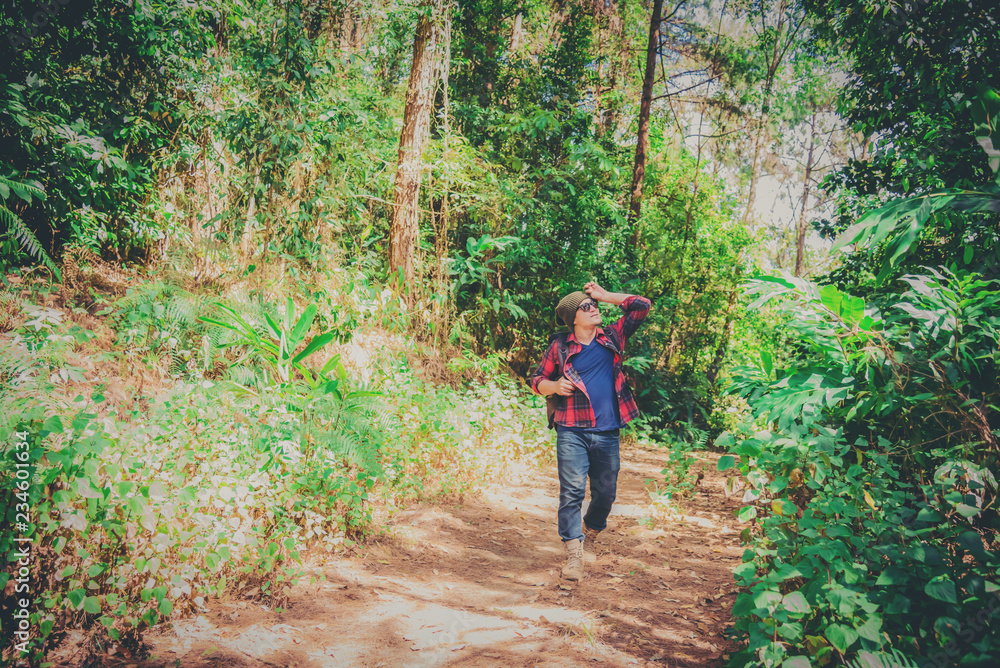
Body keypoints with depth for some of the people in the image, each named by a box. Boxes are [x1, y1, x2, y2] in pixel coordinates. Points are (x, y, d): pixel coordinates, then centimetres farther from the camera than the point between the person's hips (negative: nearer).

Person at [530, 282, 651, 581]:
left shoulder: (612, 337, 9)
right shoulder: (560, 346, 3)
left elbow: (642, 306, 6)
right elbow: (537, 380, 10)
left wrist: (604, 295, 5)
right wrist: (555, 386, -11)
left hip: (607, 433, 3)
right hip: (572, 432, -2)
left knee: (605, 493, 11)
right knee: (572, 491, -10)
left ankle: (590, 531, 40)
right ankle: (574, 555, -4)